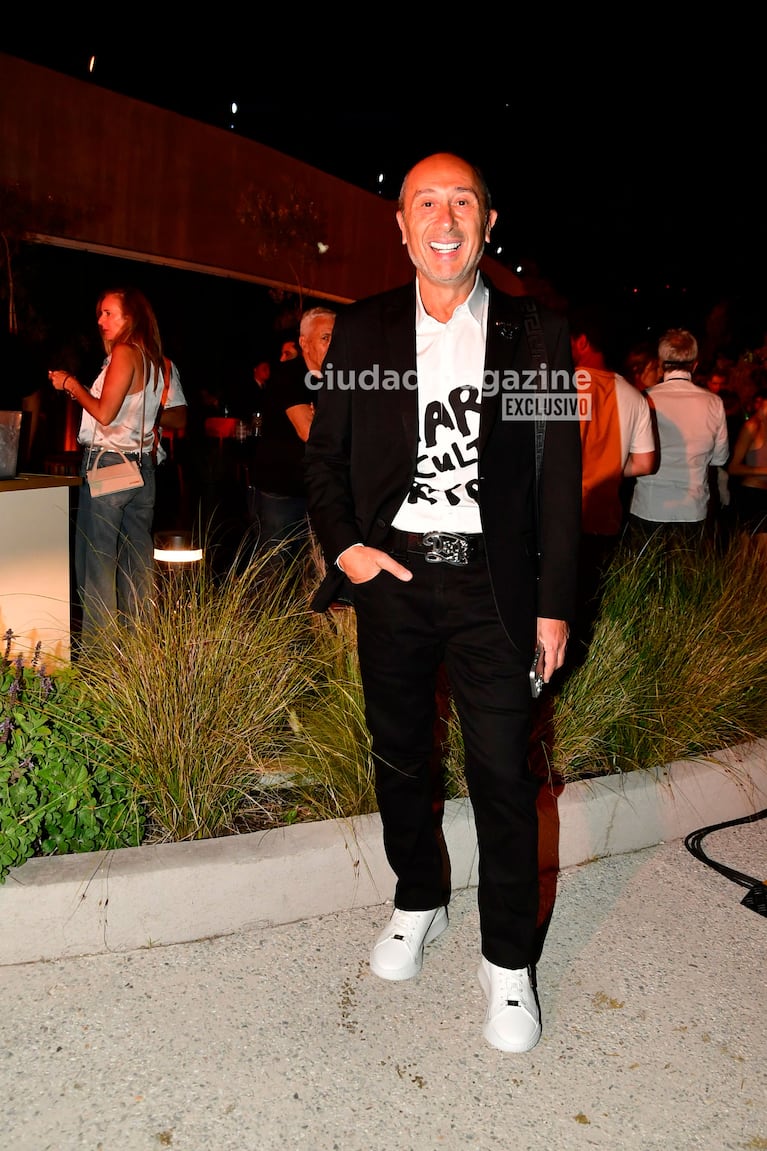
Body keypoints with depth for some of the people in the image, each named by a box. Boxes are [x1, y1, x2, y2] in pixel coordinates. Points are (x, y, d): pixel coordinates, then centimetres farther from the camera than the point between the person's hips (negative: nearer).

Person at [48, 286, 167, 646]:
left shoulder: (124, 353, -10)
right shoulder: (152, 359, 14)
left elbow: (105, 414, -15)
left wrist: (72, 384, -1)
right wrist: (78, 390, 17)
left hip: (108, 463, -8)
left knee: (97, 558, -3)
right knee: (137, 559, 10)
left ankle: (96, 642, 1)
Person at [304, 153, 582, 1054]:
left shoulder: (536, 333, 3)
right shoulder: (361, 330, 6)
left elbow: (560, 477, 2)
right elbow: (324, 456, 10)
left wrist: (554, 603, -1)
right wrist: (343, 545, -7)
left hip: (489, 581, -2)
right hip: (391, 573, 2)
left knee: (502, 773, -1)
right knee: (398, 757, 14)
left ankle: (508, 960, 18)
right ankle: (418, 902, 38)